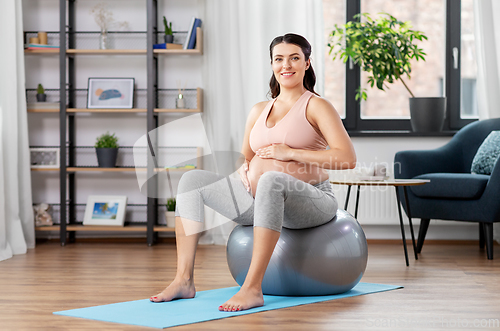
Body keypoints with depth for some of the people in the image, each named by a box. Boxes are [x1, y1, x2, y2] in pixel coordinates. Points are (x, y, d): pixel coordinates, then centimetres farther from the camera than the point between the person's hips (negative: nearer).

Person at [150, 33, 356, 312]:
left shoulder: (316, 106, -2)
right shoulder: (259, 111, 16)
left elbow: (347, 158, -14)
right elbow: (245, 159, 24)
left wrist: (290, 153, -16)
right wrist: (245, 168, 0)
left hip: (311, 201, -6)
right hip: (260, 200, 7)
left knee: (272, 180, -40)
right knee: (193, 179, -6)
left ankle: (252, 288, -41)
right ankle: (184, 280, -14)